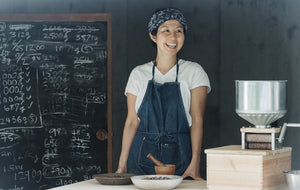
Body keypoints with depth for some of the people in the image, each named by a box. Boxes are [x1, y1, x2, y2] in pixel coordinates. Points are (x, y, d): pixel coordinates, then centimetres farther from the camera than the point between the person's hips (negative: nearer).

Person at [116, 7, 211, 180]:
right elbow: (132, 121, 6)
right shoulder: (139, 74, 7)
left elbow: (197, 120, -4)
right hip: (143, 155, 1)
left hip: (179, 156, -1)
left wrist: (195, 164, -15)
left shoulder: (194, 72, 3)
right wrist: (122, 164, -1)